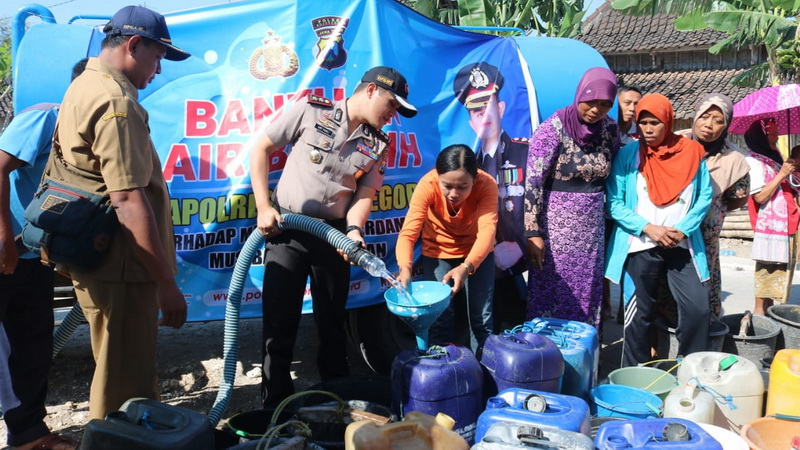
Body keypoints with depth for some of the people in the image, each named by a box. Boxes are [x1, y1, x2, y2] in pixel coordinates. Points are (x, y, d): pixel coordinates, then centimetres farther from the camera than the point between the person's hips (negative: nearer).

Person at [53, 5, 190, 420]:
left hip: (96, 256, 11)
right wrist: (167, 283, -23)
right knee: (125, 384, 1)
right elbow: (129, 202, -25)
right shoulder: (115, 101, -18)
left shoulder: (84, 87, 16)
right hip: (119, 266, -11)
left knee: (127, 370, 24)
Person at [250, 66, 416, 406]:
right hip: (285, 227, -3)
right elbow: (262, 149, -3)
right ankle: (275, 403, 16)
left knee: (332, 320, 12)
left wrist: (354, 230, -19)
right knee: (279, 320, 1)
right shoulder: (311, 111, -7)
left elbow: (364, 194, 2)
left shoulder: (377, 144, 5)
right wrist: (263, 207, -8)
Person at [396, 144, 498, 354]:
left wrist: (466, 267, -56)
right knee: (438, 318, -2)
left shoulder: (487, 185, -29)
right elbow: (408, 232, -36)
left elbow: (488, 230, -40)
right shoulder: (427, 185, -30)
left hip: (477, 252, 0)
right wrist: (405, 268, -54)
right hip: (438, 252, 0)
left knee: (482, 317, 2)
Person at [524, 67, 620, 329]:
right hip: (555, 223, -5)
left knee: (588, 290, 11)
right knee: (552, 288, 2)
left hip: (592, 224, 5)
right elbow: (532, 183, -15)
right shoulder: (553, 129, -13)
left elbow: (614, 176, 14)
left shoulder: (610, 129, 3)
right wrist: (533, 232, -18)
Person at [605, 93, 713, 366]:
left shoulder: (691, 152, 3)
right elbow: (614, 203, -5)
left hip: (682, 245, 2)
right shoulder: (628, 155, -1)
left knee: (698, 308, -6)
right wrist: (648, 228, -15)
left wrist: (683, 230, -11)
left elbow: (704, 197, 3)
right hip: (640, 246, -1)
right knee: (640, 312, 7)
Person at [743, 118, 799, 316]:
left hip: (784, 225, 8)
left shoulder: (775, 159, 18)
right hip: (769, 225, -8)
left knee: (780, 271, 7)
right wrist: (781, 174, -16)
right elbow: (760, 196, -15)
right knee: (766, 270, -8)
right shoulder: (754, 161, -8)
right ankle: (759, 311, -3)